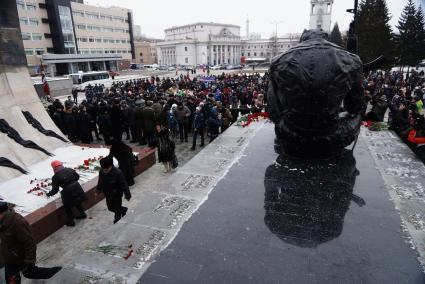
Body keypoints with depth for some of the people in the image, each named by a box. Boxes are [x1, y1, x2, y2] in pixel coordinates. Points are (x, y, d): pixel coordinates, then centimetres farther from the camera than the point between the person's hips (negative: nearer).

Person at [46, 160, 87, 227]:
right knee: (77, 202, 30)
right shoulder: (69, 170, 0)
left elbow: (55, 189, -2)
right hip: (77, 189, 5)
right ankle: (82, 214, 44)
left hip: (68, 192, -5)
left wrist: (49, 194, 17)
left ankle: (71, 221, 29)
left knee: (67, 207, 19)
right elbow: (77, 176, 13)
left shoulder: (55, 177, -10)